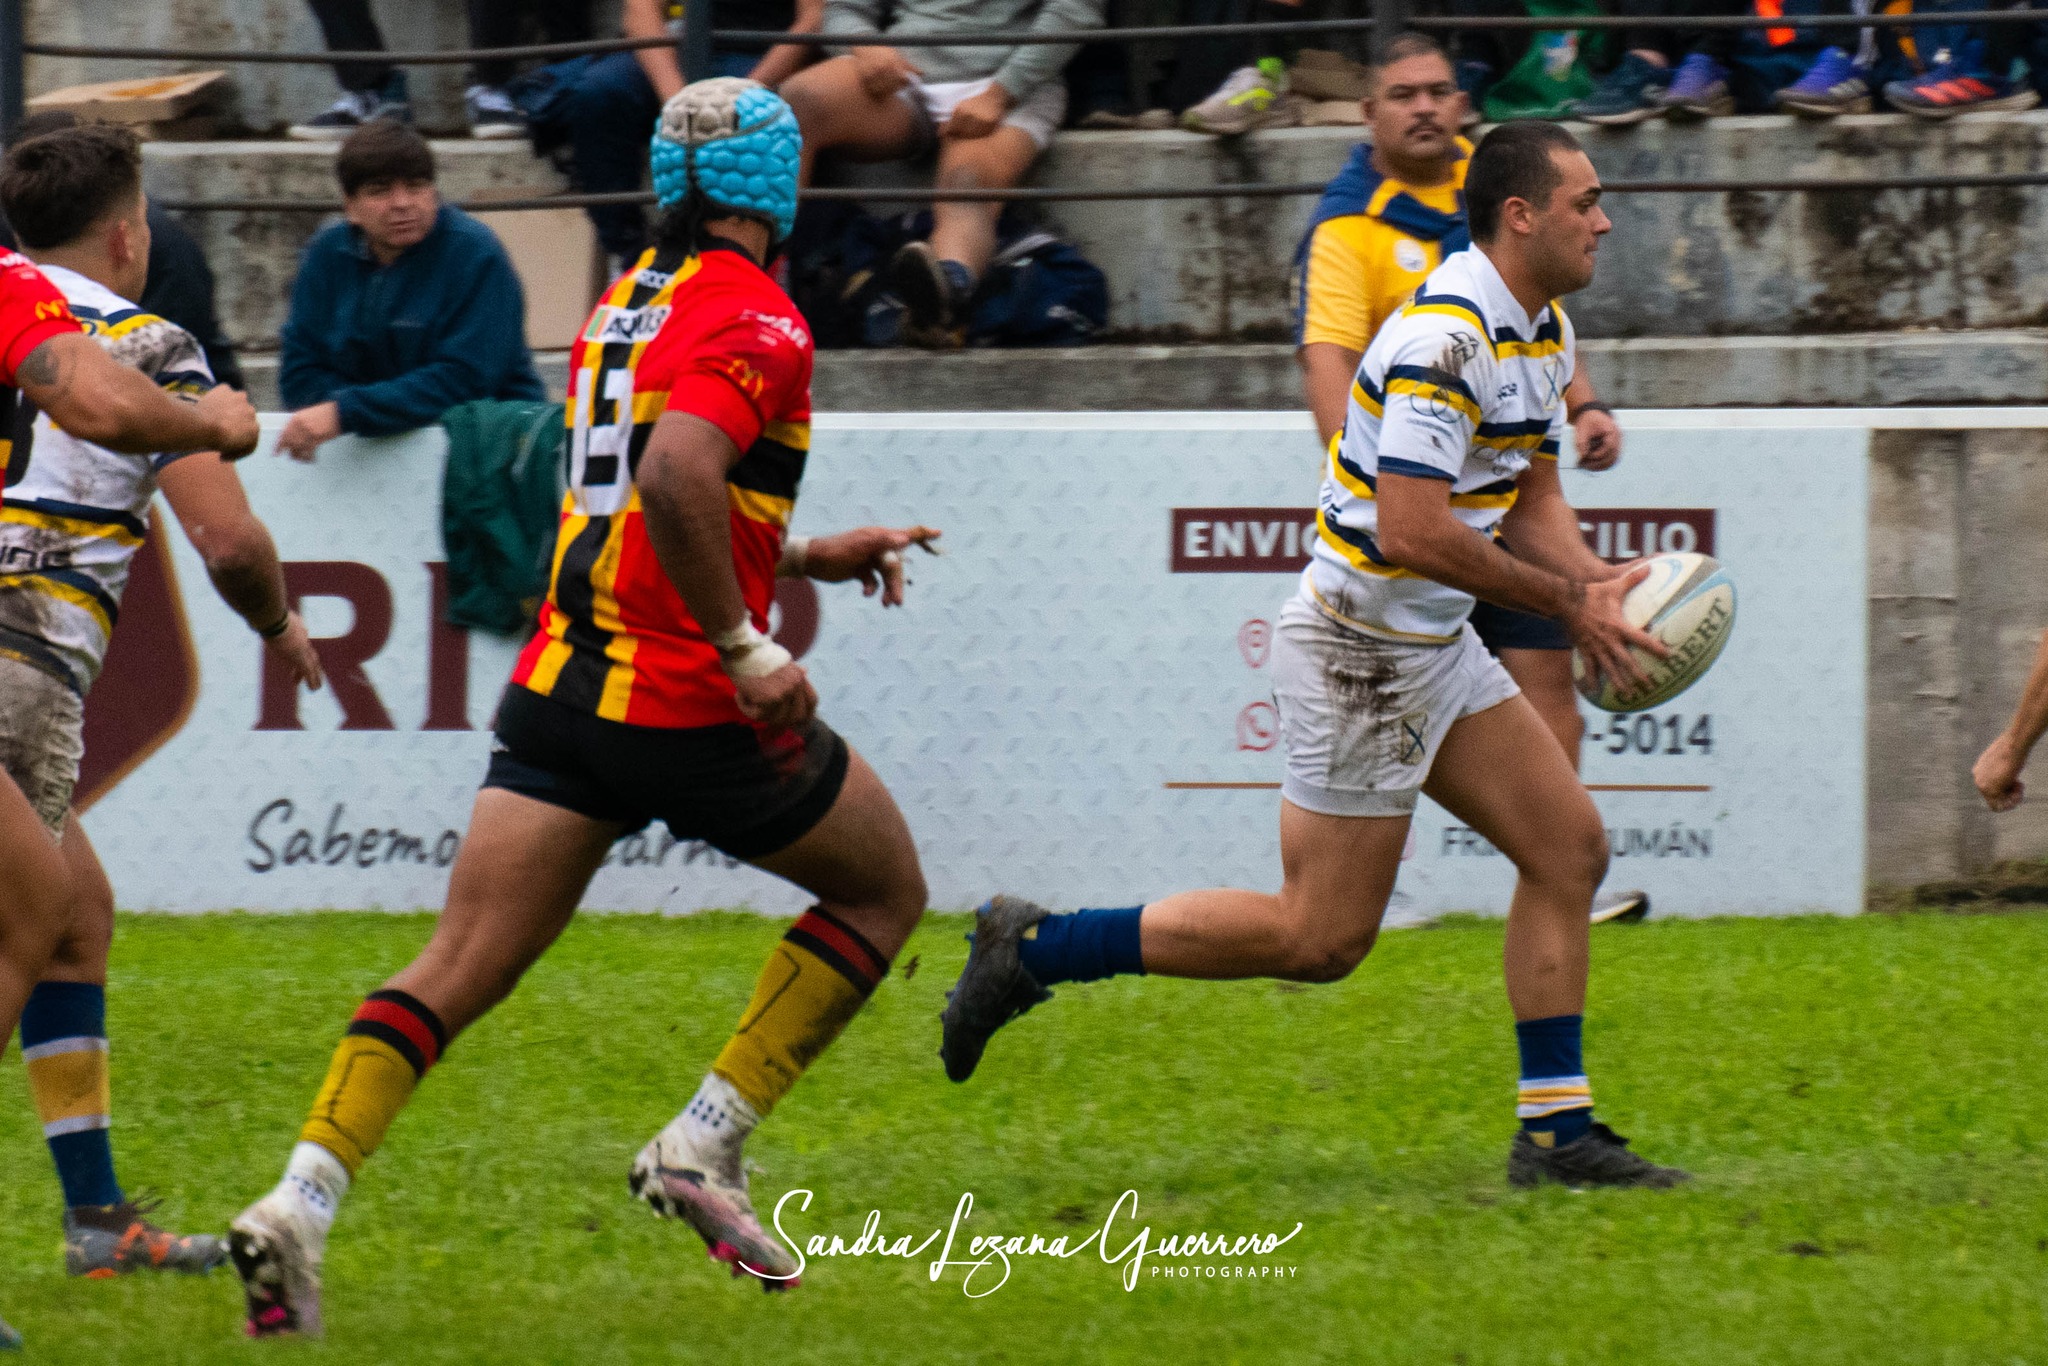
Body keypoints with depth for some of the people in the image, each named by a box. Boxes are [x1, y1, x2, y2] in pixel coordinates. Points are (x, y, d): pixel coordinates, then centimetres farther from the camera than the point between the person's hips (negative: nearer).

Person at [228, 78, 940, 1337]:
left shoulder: (625, 302, 16)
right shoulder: (756, 322, -11)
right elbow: (675, 479, -28)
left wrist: (805, 555, 31)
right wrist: (746, 648, -21)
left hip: (560, 690, 7)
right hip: (689, 704, -7)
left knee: (459, 972, 0)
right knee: (885, 890, 15)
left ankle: (303, 1201, -19)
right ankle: (705, 1144, 5)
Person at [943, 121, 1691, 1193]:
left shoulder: (1541, 331, 9)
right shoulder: (1444, 338, -24)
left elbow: (1531, 502, 15)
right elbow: (1410, 529, -28)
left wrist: (1598, 583, -5)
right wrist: (1564, 602, -19)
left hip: (1432, 644, 10)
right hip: (1357, 649, -10)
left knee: (1567, 844, 5)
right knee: (1321, 936, -6)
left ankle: (1555, 1133, 9)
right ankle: (1031, 952, 2)